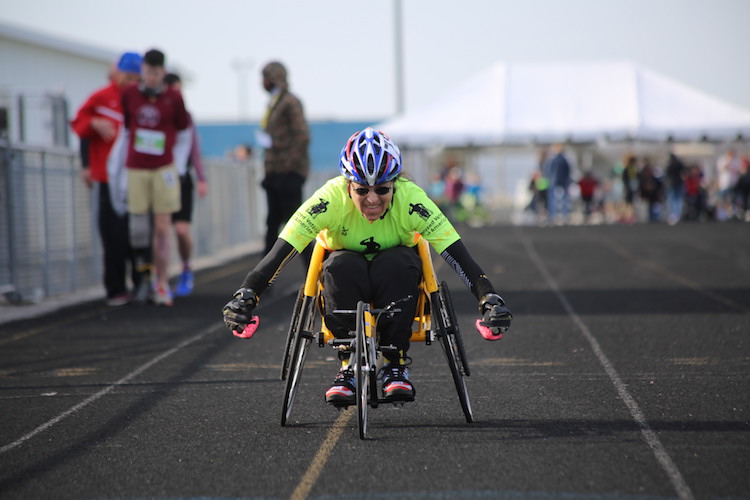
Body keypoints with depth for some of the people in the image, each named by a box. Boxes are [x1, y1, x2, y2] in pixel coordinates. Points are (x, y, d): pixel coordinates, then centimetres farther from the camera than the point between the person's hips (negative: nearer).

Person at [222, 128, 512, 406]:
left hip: (395, 279, 0)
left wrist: (489, 299, -45)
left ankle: (395, 365, -20)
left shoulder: (410, 199, -27)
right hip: (348, 279, 0)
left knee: (398, 262, -34)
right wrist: (246, 296, -45)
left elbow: (458, 255, -32)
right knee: (339, 266, -34)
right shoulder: (331, 199, -28)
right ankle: (349, 366, -19)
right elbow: (281, 251, -32)